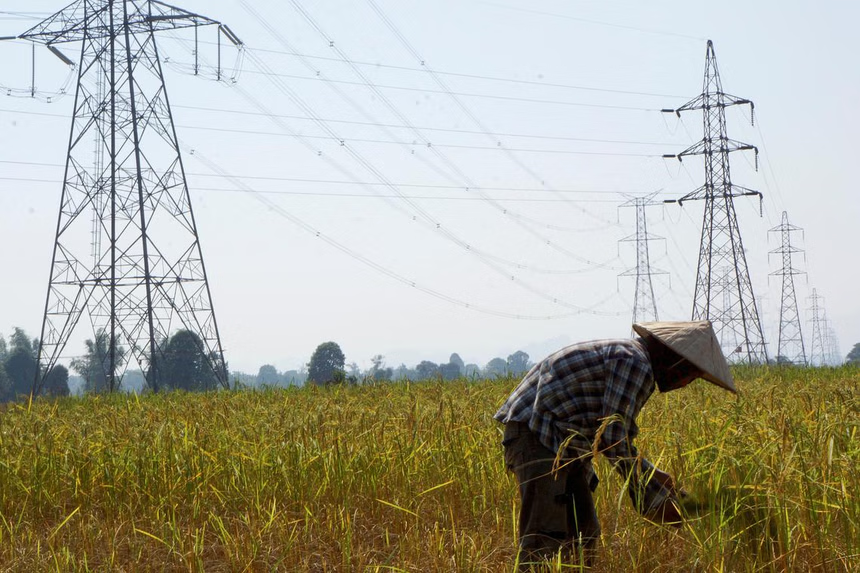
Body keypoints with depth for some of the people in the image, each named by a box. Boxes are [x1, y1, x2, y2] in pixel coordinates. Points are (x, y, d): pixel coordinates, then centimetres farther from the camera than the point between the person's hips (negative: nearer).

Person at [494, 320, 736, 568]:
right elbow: (615, 441, -18)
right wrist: (655, 499, -10)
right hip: (535, 435, -11)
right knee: (547, 541, -17)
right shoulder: (635, 363, -17)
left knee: (583, 534, 12)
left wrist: (654, 476, 17)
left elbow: (605, 433, 20)